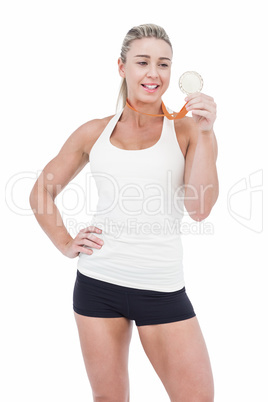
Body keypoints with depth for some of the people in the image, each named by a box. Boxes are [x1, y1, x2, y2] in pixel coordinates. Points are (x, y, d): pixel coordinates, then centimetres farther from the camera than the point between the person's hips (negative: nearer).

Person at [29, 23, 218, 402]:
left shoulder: (186, 130, 0)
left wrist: (205, 134, -17)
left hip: (162, 287, -1)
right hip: (98, 281, 2)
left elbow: (199, 207, -11)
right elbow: (41, 193, 15)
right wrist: (65, 243, 3)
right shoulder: (94, 132, 6)